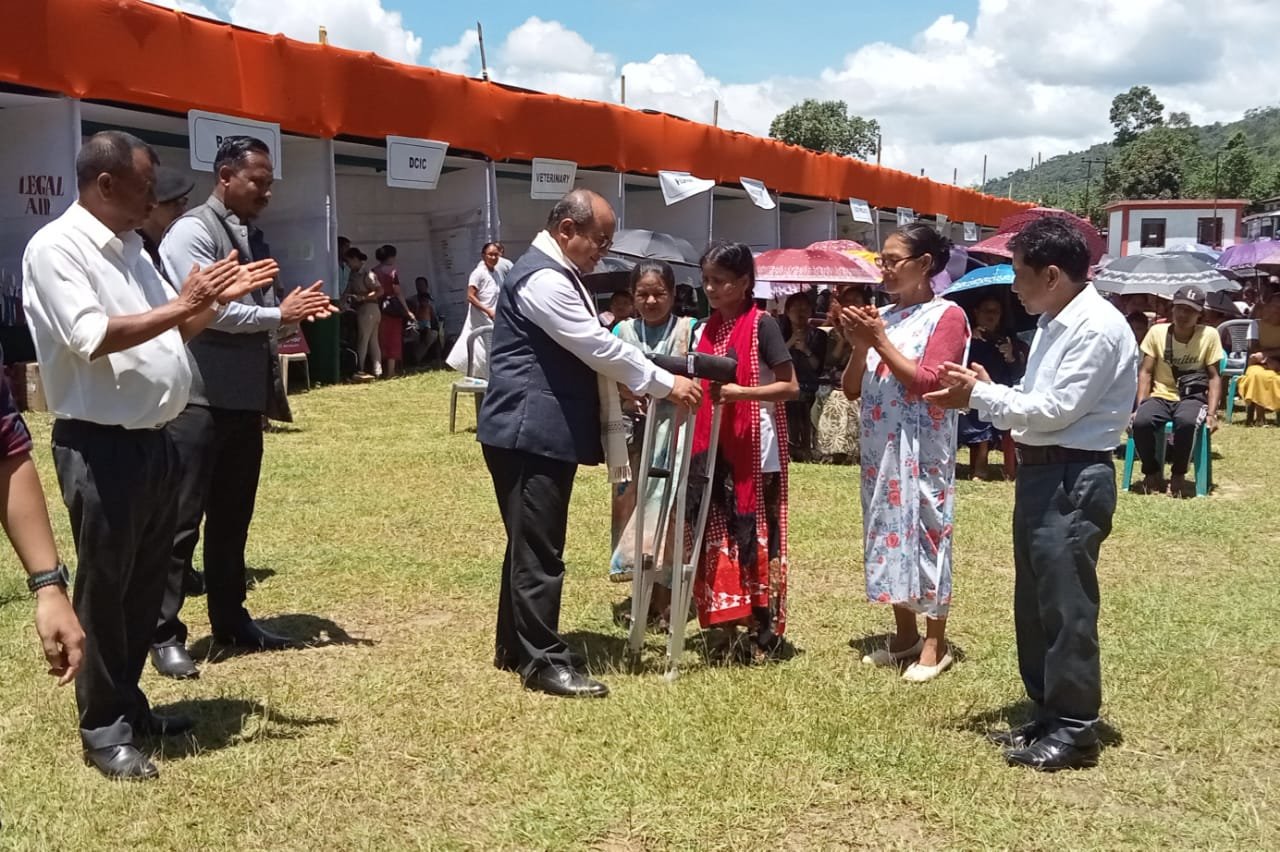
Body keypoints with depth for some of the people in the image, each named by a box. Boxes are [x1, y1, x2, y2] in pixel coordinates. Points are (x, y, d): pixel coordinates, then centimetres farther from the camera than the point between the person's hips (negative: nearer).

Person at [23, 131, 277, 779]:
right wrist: (180, 305, -21)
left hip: (153, 439, 9)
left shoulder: (129, 248, 13)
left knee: (145, 585, 16)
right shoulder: (55, 247, -13)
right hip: (99, 448, -8)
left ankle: (128, 703, 31)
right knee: (103, 590, 2)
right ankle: (102, 727, 15)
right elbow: (92, 338, -24)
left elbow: (174, 330, 21)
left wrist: (215, 298, 4)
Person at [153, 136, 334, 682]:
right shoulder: (191, 231, -10)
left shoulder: (249, 236, 14)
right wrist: (279, 314, -13)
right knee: (181, 521, -2)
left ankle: (229, 620, 25)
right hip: (200, 402, -8)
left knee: (232, 518, 15)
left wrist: (271, 391, 9)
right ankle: (164, 633, 7)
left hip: (245, 401, 8)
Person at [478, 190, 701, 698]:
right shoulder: (543, 278, -17)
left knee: (531, 544, 16)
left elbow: (587, 349, 23)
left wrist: (632, 386, 13)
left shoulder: (557, 275, 18)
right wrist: (665, 384, -15)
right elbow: (598, 347, -21)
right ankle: (543, 660, 1)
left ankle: (515, 647, 26)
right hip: (531, 432, -11)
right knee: (539, 550, -5)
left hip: (546, 432, 11)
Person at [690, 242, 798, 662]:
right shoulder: (710, 327, 12)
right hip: (714, 448, 7)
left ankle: (765, 630, 10)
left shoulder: (762, 325, -8)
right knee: (718, 536, 8)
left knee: (754, 538, -1)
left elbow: (791, 387, -12)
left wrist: (741, 391, -24)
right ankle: (728, 623, 18)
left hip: (754, 452, -7)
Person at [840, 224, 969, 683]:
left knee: (924, 532, -2)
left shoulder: (947, 316, -7)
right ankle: (905, 634, 23)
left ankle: (935, 644, 8)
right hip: (880, 448, 7)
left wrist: (880, 341, -16)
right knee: (888, 532, 11)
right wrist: (860, 346, -7)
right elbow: (852, 389, 10)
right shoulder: (882, 316, 10)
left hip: (922, 450, -7)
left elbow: (927, 383, -16)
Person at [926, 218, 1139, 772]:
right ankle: (1047, 715, 28)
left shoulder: (1098, 329, -16)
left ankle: (1074, 731, 9)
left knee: (1065, 607, -3)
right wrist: (987, 391, -1)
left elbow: (1056, 410, -20)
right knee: (1034, 605, 16)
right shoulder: (1053, 322, 14)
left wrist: (980, 397, -13)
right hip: (1040, 473, 10)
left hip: (1075, 481, -10)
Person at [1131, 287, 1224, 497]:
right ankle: (1152, 472, -5)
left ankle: (1178, 474, -12)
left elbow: (1214, 377, 0)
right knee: (1141, 422, -32)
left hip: (1192, 397, -2)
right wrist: (1140, 406, -9)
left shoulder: (1209, 335, -3)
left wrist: (1212, 413, -11)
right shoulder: (1157, 332, 0)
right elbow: (1145, 372, 3)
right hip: (1160, 396, 2)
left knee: (1186, 422, -38)